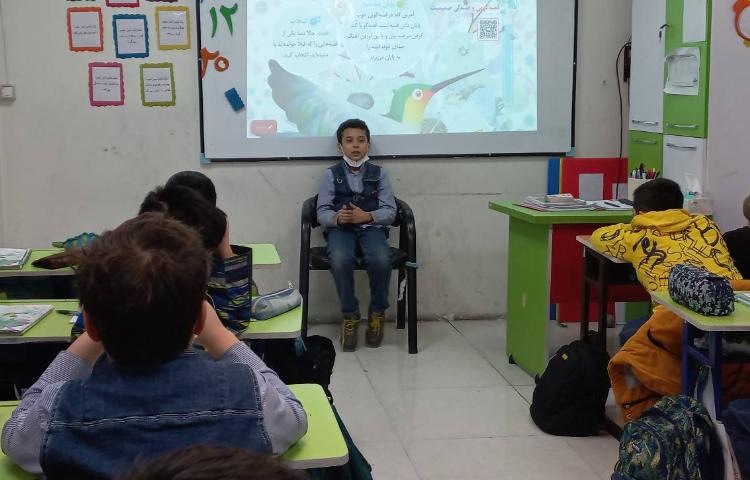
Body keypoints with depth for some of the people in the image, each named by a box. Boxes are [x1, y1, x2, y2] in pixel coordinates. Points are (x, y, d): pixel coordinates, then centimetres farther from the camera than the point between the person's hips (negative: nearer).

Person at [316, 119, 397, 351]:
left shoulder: (379, 173, 11)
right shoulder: (331, 174, 10)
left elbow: (390, 211, 5)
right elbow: (322, 212, 3)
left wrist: (368, 216, -15)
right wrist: (336, 218, -20)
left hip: (371, 228, 1)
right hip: (340, 229, 0)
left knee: (381, 260, -33)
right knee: (340, 260, -35)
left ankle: (377, 313, -5)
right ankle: (350, 315, -11)